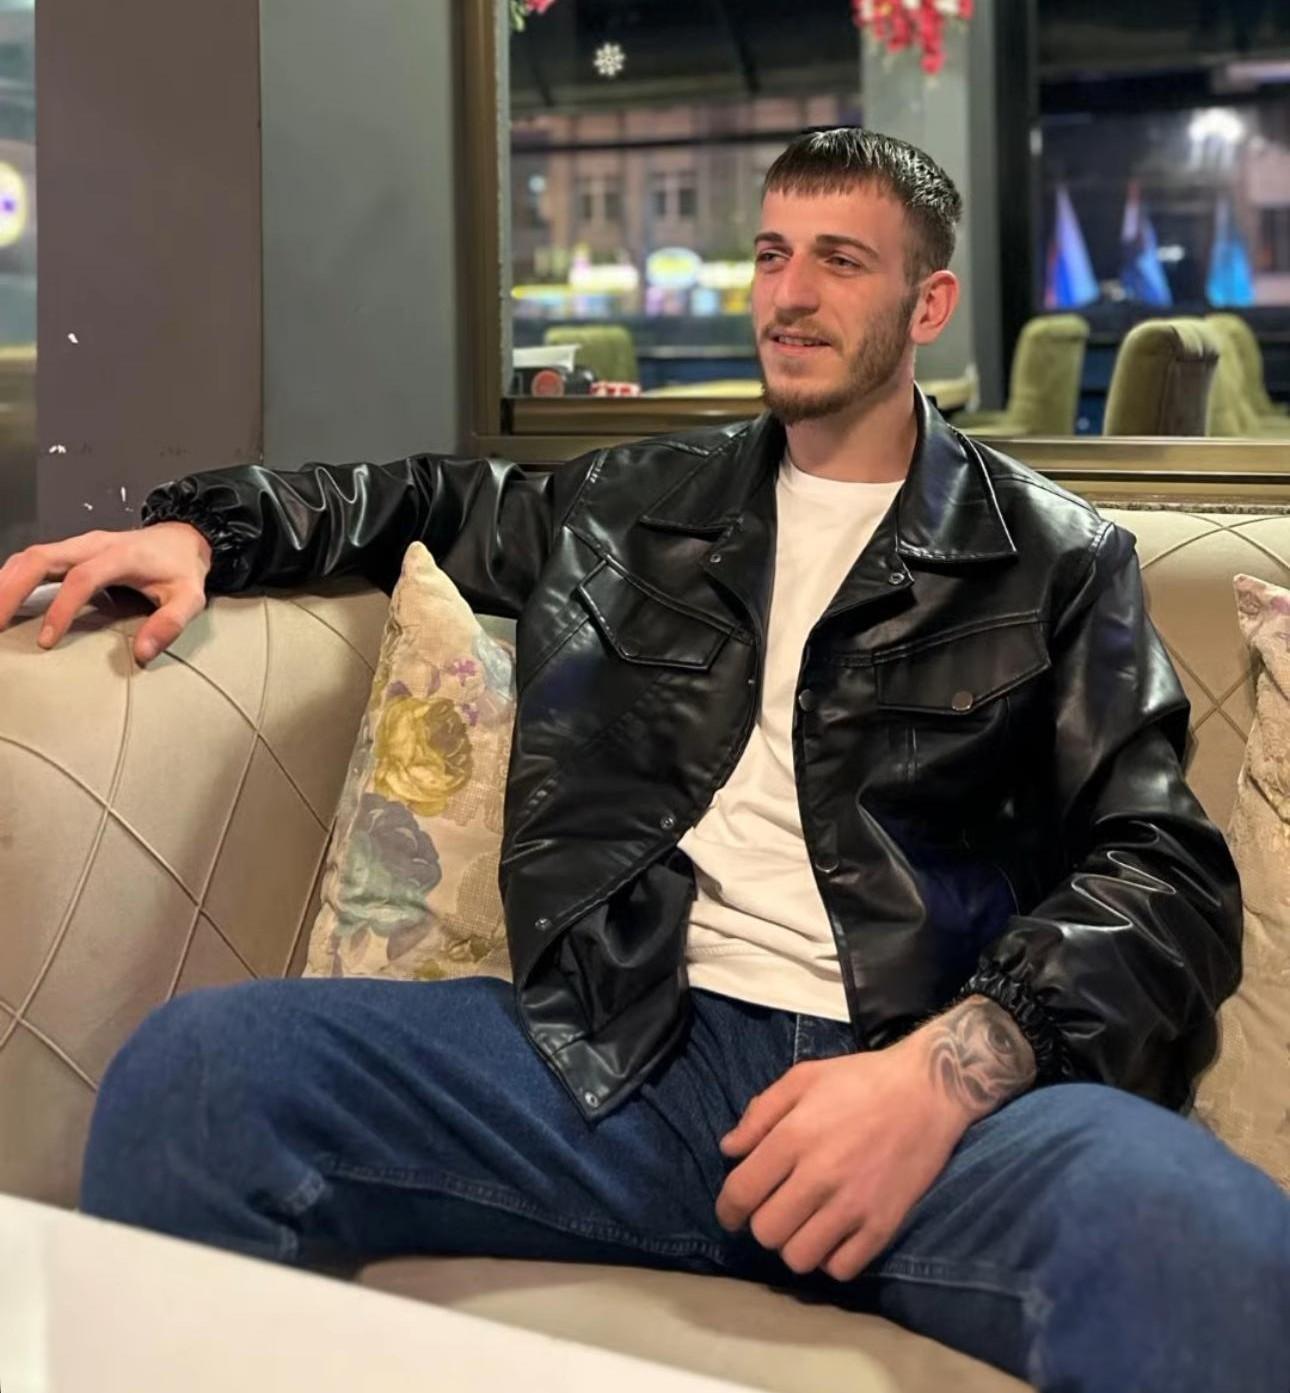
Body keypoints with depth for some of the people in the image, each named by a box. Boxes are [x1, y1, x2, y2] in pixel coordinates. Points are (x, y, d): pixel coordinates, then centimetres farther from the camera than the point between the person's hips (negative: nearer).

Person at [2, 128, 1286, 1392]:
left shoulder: (1055, 560, 11)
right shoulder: (630, 508, 21)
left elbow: (1166, 870, 1)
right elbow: (424, 498, 38)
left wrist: (948, 1070, -18)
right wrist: (199, 529, 18)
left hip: (930, 1080, -3)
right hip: (620, 1050, 4)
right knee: (196, 1066, -22)